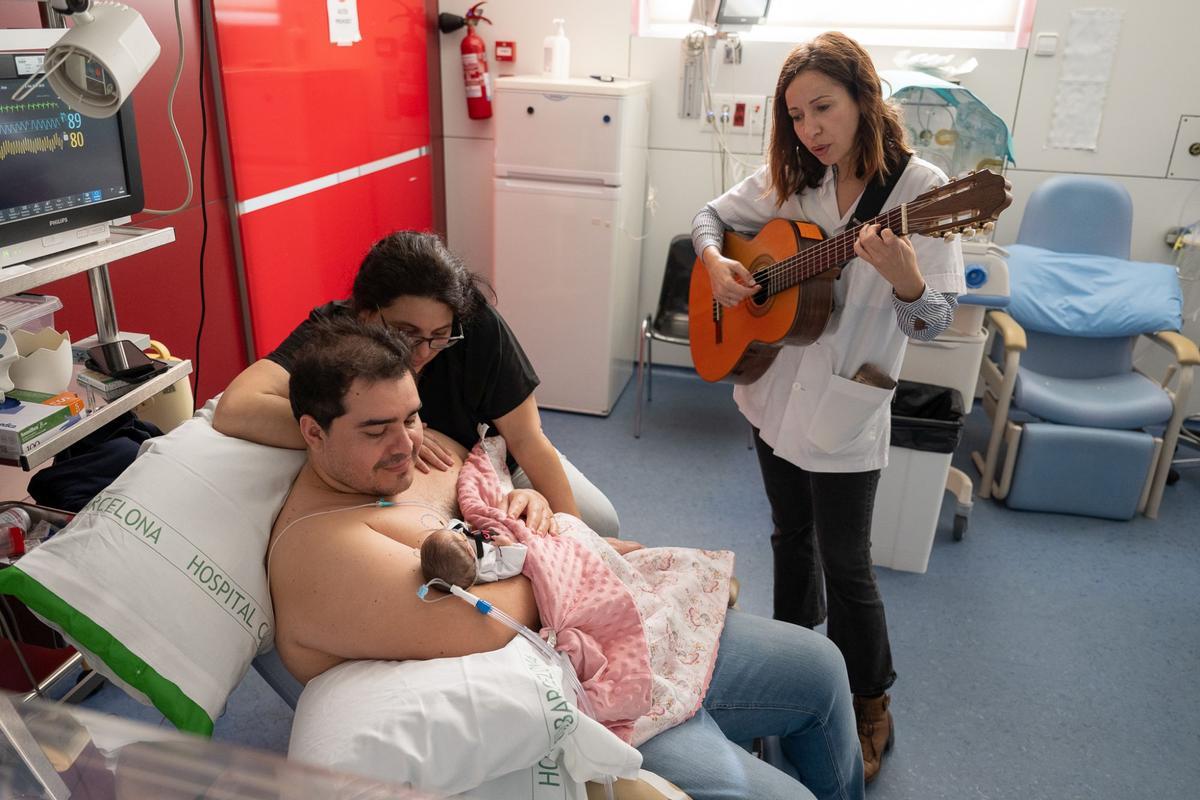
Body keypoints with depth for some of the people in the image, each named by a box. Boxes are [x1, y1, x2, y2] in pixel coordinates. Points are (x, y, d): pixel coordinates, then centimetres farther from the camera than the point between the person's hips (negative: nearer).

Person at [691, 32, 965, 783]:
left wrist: (903, 276, -38)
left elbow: (936, 320, -15)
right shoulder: (789, 179, 0)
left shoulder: (920, 187, -13)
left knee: (845, 564, 5)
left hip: (845, 411, -5)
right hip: (773, 394, 5)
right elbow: (712, 215, 13)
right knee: (791, 535, 21)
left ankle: (871, 710, 28)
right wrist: (715, 261, -9)